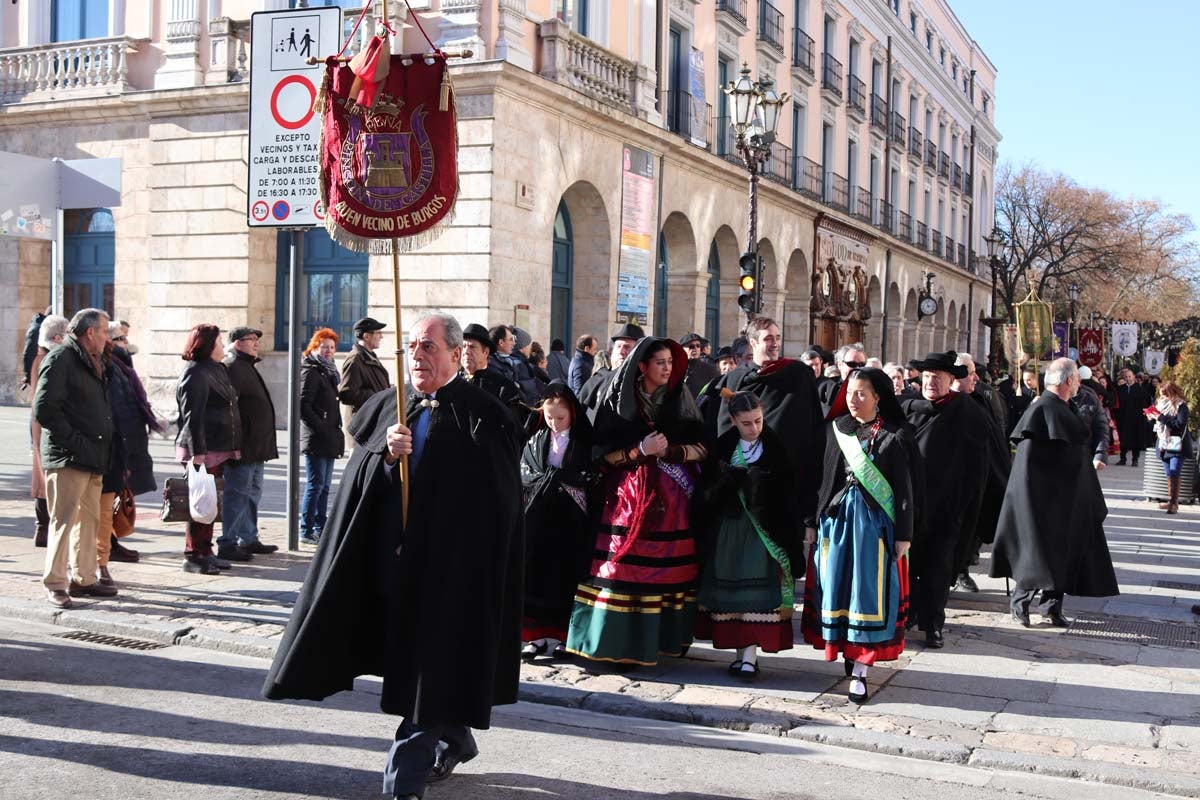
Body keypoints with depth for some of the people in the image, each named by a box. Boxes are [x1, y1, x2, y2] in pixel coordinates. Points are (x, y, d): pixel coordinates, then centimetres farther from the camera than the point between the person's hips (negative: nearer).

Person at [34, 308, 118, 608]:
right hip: (68, 459, -9)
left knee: (89, 519, 13)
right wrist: (73, 442, -17)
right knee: (64, 521, -6)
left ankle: (84, 578, 22)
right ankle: (54, 584, 1)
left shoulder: (92, 363, 20)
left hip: (93, 459, 9)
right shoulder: (60, 359, -10)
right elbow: (44, 409, -17)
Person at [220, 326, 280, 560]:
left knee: (253, 492, 16)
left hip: (256, 446, 11)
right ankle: (227, 544, -2)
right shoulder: (234, 368, -14)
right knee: (237, 493, -7)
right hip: (242, 445, -11)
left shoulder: (248, 368, 20)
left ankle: (249, 539, 26)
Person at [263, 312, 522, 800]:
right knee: (409, 661, 15)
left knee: (431, 666, -3)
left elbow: (495, 499, -10)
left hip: (450, 563, -6)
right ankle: (455, 741, 37)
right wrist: (385, 452, -16)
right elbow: (360, 480, 3)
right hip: (395, 556, 6)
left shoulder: (481, 415, -6)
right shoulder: (388, 408, 10)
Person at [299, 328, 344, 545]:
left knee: (324, 486, 12)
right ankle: (306, 531, -2)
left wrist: (334, 429, 14)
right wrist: (321, 428, -19)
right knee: (315, 484, -7)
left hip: (329, 438, 9)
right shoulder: (311, 372, -9)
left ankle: (320, 529, 18)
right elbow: (303, 405, -17)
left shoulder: (329, 372, 19)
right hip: (315, 438, -9)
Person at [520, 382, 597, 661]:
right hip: (539, 516, 2)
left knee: (565, 574, 0)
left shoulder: (585, 441, 1)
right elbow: (525, 474, 2)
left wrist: (550, 478, -10)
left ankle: (559, 635, 7)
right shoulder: (536, 441, 10)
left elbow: (590, 478, -5)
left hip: (570, 519, -2)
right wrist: (565, 478, -9)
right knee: (536, 572, 0)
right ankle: (537, 634, 6)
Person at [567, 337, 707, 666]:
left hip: (673, 499, 2)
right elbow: (606, 454, -2)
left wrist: (667, 450, -12)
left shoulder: (680, 399, 8)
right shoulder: (619, 401, 2)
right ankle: (623, 640, 0)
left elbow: (701, 449, 3)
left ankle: (663, 637, 11)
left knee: (669, 569, 2)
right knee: (626, 569, -6)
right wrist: (642, 450, -16)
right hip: (629, 496, -2)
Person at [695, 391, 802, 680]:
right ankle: (742, 652, 13)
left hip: (762, 528, -2)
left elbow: (785, 494, -7)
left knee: (757, 589, -8)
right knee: (731, 589, 5)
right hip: (728, 527, 3)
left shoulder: (775, 448, -2)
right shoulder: (723, 448, 3)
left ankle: (750, 655, -7)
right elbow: (710, 490, 4)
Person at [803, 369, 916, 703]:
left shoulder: (894, 437, -3)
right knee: (837, 585, 5)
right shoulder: (837, 430, 8)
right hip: (837, 516, 4)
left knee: (868, 590, -4)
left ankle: (860, 669, -2)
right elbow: (824, 477, 10)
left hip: (875, 521, -4)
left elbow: (904, 488, -3)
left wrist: (903, 534, -6)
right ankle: (848, 650, 22)